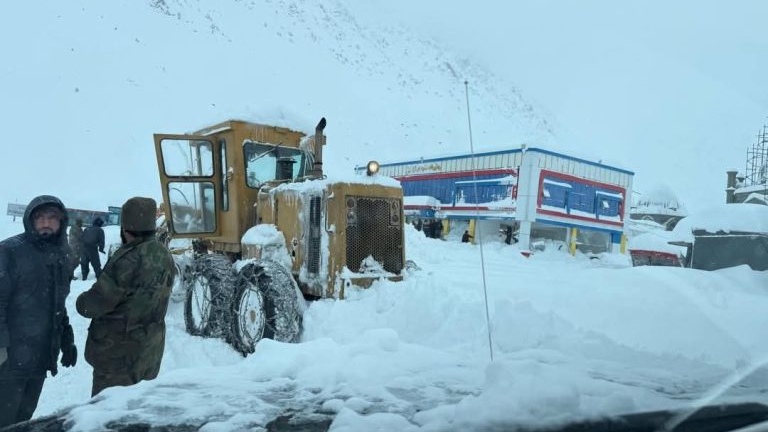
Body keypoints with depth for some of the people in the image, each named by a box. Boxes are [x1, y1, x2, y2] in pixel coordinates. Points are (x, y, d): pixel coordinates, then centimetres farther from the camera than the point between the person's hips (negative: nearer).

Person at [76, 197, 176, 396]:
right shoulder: (164, 256, 2)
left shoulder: (129, 260, -24)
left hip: (119, 350, -8)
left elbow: (99, 300, -20)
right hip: (150, 349, 8)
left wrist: (82, 302, 2)